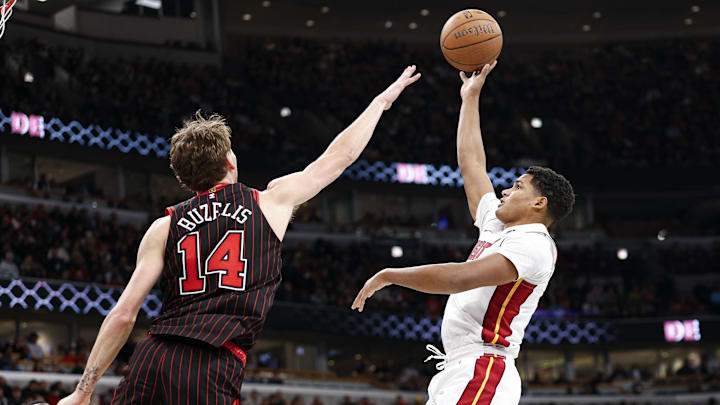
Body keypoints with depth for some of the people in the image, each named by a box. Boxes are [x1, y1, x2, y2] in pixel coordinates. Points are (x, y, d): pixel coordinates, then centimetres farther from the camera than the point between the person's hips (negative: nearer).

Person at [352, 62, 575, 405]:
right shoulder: (498, 225, 18)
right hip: (459, 373, 10)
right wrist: (471, 97, 32)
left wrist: (388, 275, -13)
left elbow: (459, 278, -22)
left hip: (482, 374, -10)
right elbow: (470, 161, 28)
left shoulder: (534, 245, -10)